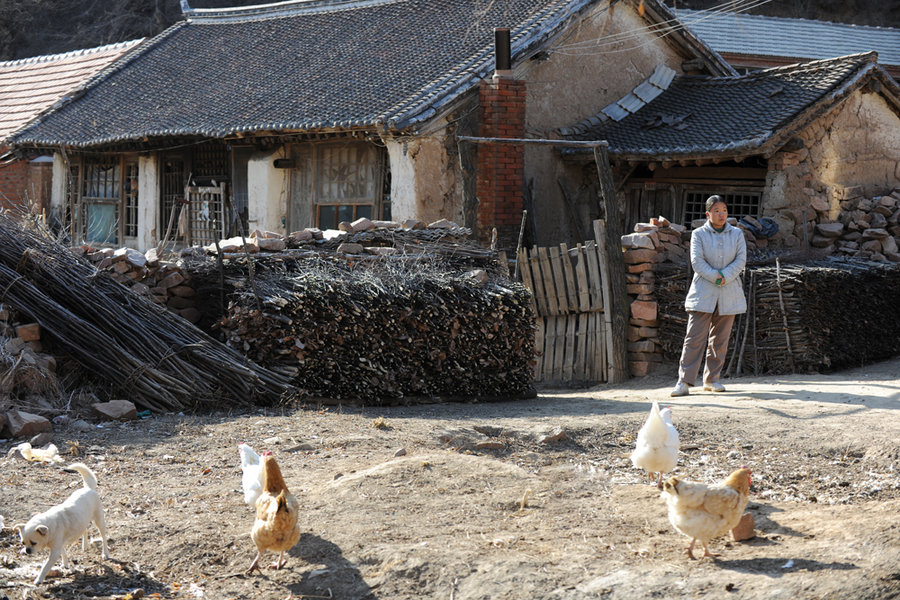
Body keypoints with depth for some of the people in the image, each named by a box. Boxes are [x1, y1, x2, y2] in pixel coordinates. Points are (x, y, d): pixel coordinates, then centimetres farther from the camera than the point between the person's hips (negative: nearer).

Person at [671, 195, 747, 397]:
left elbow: (741, 260, 0)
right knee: (695, 336, -10)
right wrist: (715, 276, -18)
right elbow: (697, 261, -7)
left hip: (729, 293, 3)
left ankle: (712, 379, 17)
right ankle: (684, 381, -13)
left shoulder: (737, 234, 10)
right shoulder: (699, 234, 3)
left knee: (720, 338, 6)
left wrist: (725, 277, -14)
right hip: (703, 292, -3)